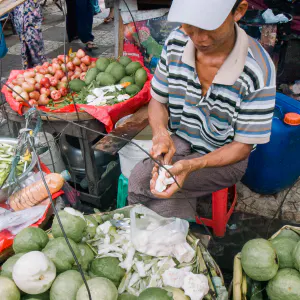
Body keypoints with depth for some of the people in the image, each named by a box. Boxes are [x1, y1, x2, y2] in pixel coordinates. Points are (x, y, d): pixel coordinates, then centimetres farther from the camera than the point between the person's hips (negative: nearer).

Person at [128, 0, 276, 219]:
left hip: (224, 158, -3)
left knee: (138, 181, -22)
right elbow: (158, 101, 0)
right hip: (178, 143, 4)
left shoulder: (258, 70, -25)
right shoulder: (176, 42, -12)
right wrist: (161, 133, -22)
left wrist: (190, 166, -33)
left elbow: (243, 146, -17)